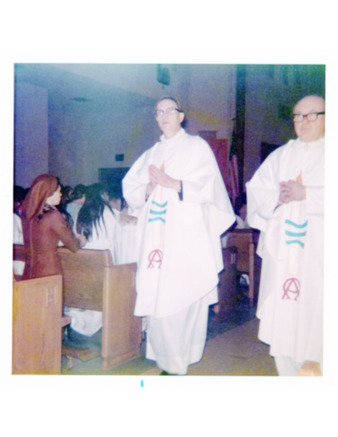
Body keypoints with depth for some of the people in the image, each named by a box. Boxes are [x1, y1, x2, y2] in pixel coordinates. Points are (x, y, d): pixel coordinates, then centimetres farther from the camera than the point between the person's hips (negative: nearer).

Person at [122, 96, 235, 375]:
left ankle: (178, 360, 0)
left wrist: (171, 183, -15)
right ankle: (165, 355, 10)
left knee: (183, 297, -10)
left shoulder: (197, 147, 8)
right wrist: (148, 188, -5)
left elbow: (207, 187, -5)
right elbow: (130, 190, 16)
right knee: (156, 297, -1)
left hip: (186, 234, -4)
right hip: (156, 235, 5)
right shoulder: (151, 154, 22)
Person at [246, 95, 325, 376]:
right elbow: (256, 190, 9)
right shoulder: (280, 156, 17)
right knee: (281, 318, 4)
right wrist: (276, 197, -9)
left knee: (315, 313, -4)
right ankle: (288, 375, 16)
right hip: (282, 248, 3)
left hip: (319, 251, -3)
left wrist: (305, 194, -14)